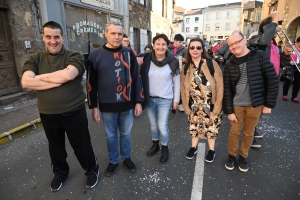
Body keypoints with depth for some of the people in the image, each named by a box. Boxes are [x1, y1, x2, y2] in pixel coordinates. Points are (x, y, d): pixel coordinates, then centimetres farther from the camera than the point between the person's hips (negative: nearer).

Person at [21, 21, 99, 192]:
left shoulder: (74, 56, -7)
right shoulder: (35, 59, 2)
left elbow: (67, 74, -27)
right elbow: (26, 82, -14)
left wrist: (40, 77, -14)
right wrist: (57, 81, -20)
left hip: (74, 112, -3)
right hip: (47, 114, 4)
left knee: (82, 145, 12)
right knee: (55, 147, 22)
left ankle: (92, 170, 36)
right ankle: (60, 172, 47)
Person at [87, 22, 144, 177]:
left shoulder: (129, 54, 0)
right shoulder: (95, 55, -4)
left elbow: (136, 79, 3)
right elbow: (91, 83, -1)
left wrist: (138, 102, 0)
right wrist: (94, 106, -2)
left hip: (127, 104, 1)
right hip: (107, 106, -1)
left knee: (126, 134, 18)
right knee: (110, 136, 16)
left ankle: (126, 158, 40)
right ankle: (113, 161, 37)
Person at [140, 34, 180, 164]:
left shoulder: (172, 62, -8)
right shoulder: (147, 60, -3)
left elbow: (177, 82, -1)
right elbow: (142, 79, 3)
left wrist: (176, 100, -2)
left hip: (165, 100, -2)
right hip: (149, 99, 3)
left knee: (162, 126, -1)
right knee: (153, 124, 15)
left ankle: (165, 148, 23)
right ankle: (155, 144, 38)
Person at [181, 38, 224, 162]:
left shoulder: (212, 64, -12)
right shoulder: (185, 67, -1)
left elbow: (219, 86, -11)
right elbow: (183, 88, 3)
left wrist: (217, 106, -13)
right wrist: (186, 106, 1)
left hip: (210, 105, -2)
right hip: (194, 106, 3)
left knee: (211, 127, 13)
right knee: (194, 126, 17)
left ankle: (211, 150, 36)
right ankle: (193, 147, 40)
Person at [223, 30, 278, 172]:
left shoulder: (260, 56, -7)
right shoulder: (229, 64, -3)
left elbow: (272, 80, -6)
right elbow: (227, 89, -3)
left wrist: (269, 104, -7)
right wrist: (229, 110, -7)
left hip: (255, 105, 0)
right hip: (236, 105, 1)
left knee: (249, 133, 14)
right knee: (234, 132, 11)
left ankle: (243, 156, 37)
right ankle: (232, 155, 34)